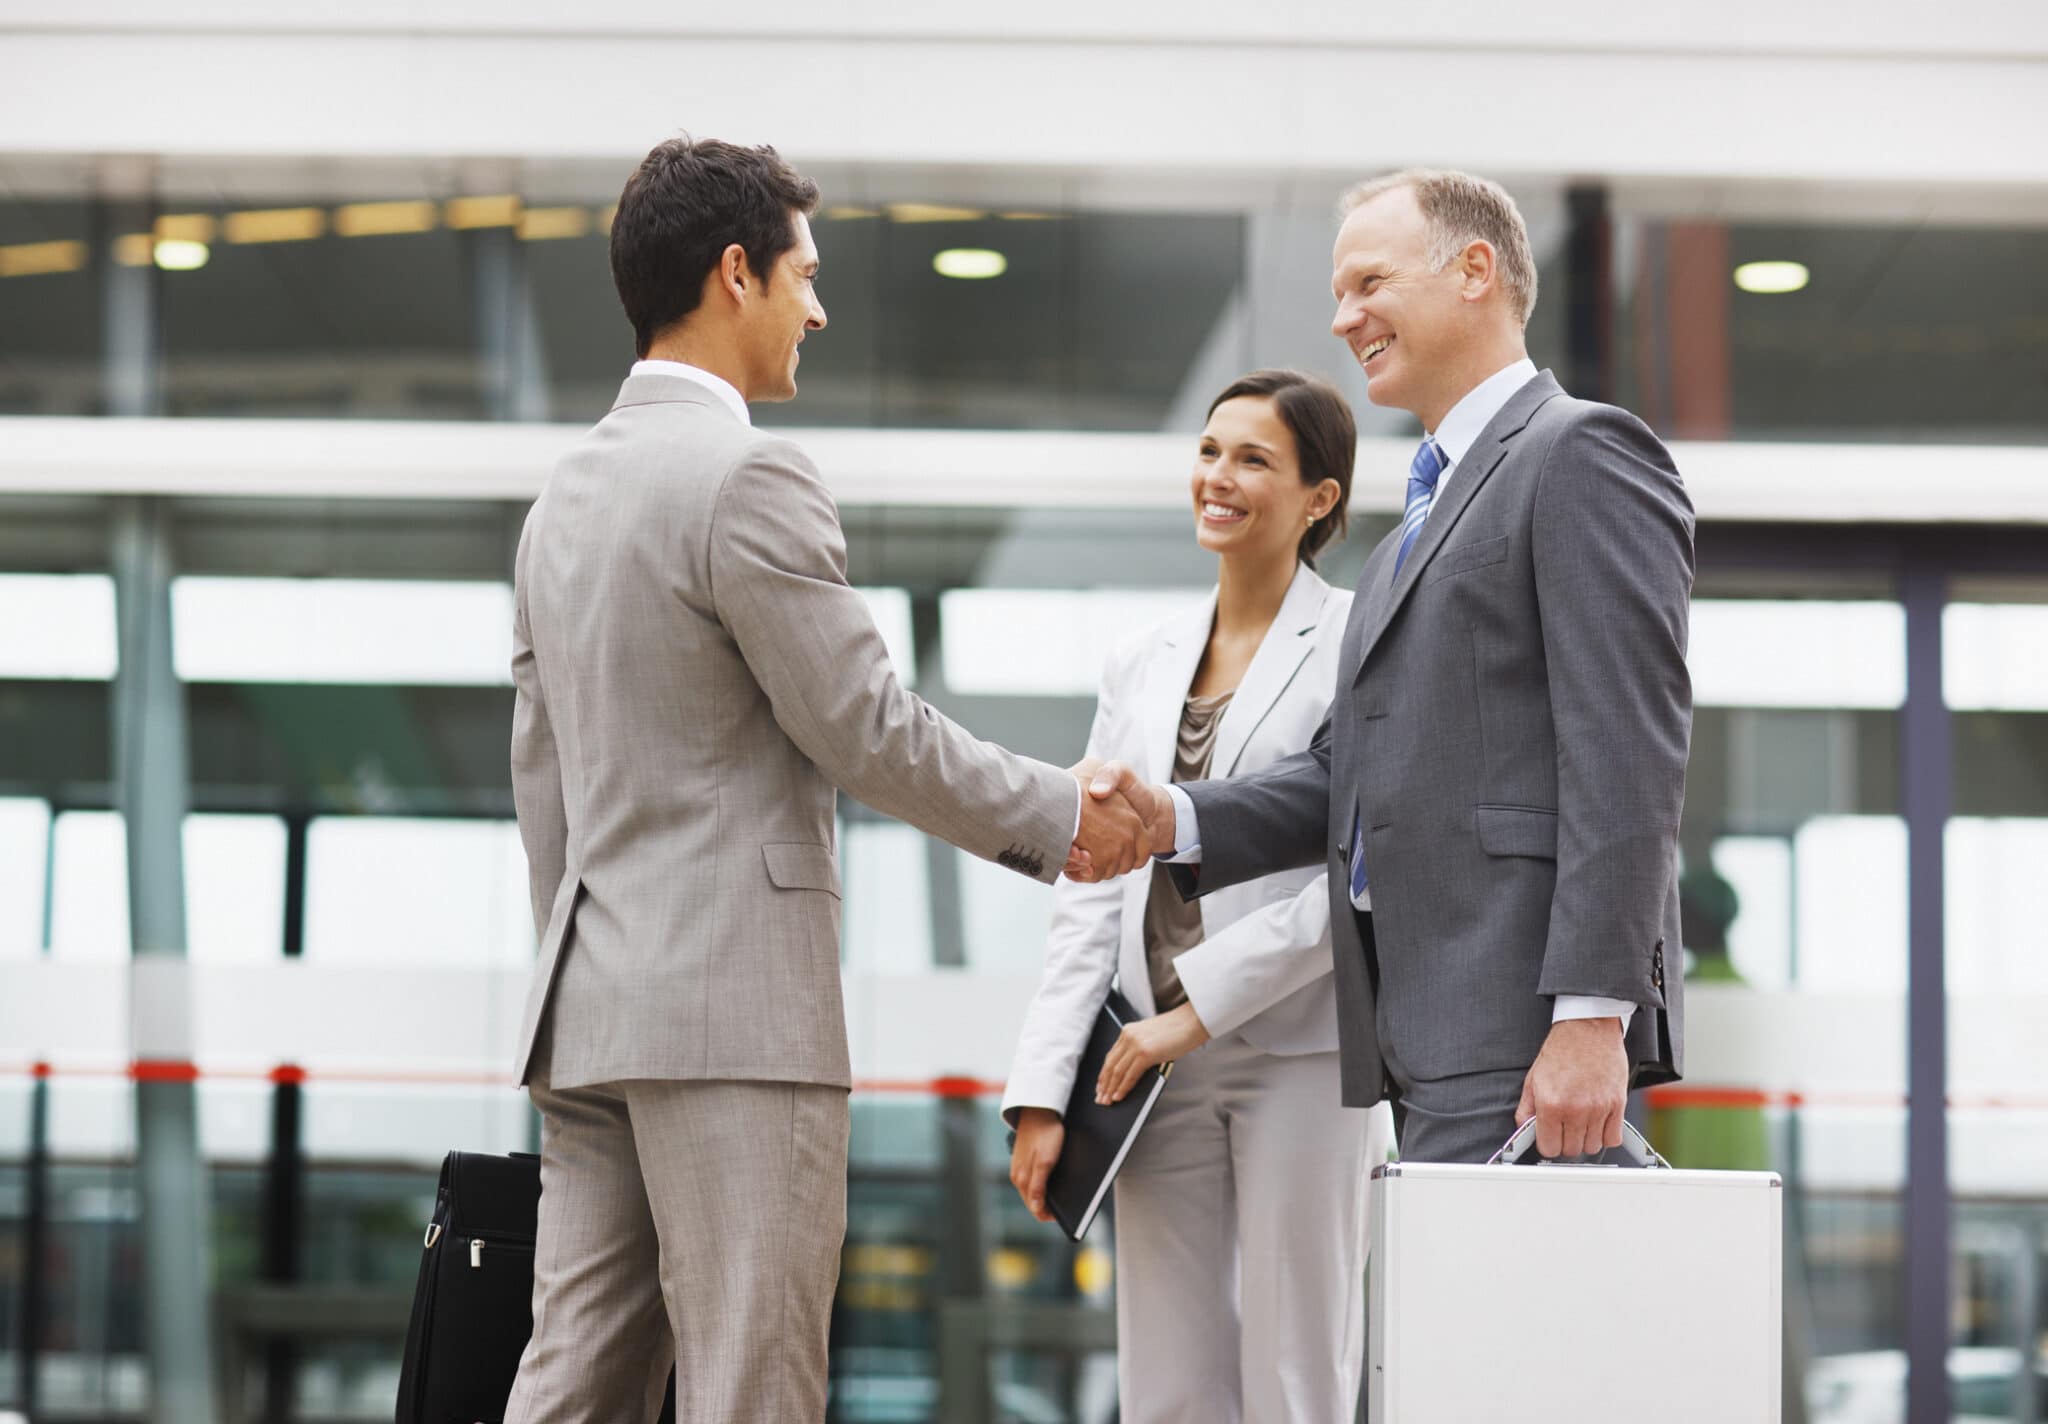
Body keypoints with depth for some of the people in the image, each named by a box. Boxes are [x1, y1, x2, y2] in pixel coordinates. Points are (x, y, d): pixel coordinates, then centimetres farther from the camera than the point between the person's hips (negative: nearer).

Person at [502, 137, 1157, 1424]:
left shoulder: (569, 492, 17)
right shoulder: (750, 477, -12)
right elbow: (867, 731, -12)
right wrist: (1062, 816, 1)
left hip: (593, 1014, 9)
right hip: (735, 1004, -9)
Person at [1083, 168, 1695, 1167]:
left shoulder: (1582, 455, -4)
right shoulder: (1418, 528, 27)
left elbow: (1627, 755, -14)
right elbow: (1351, 770, 22)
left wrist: (1593, 1017, -21)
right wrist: (1174, 820, 4)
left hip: (1524, 1037, -9)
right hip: (1433, 1045, 9)